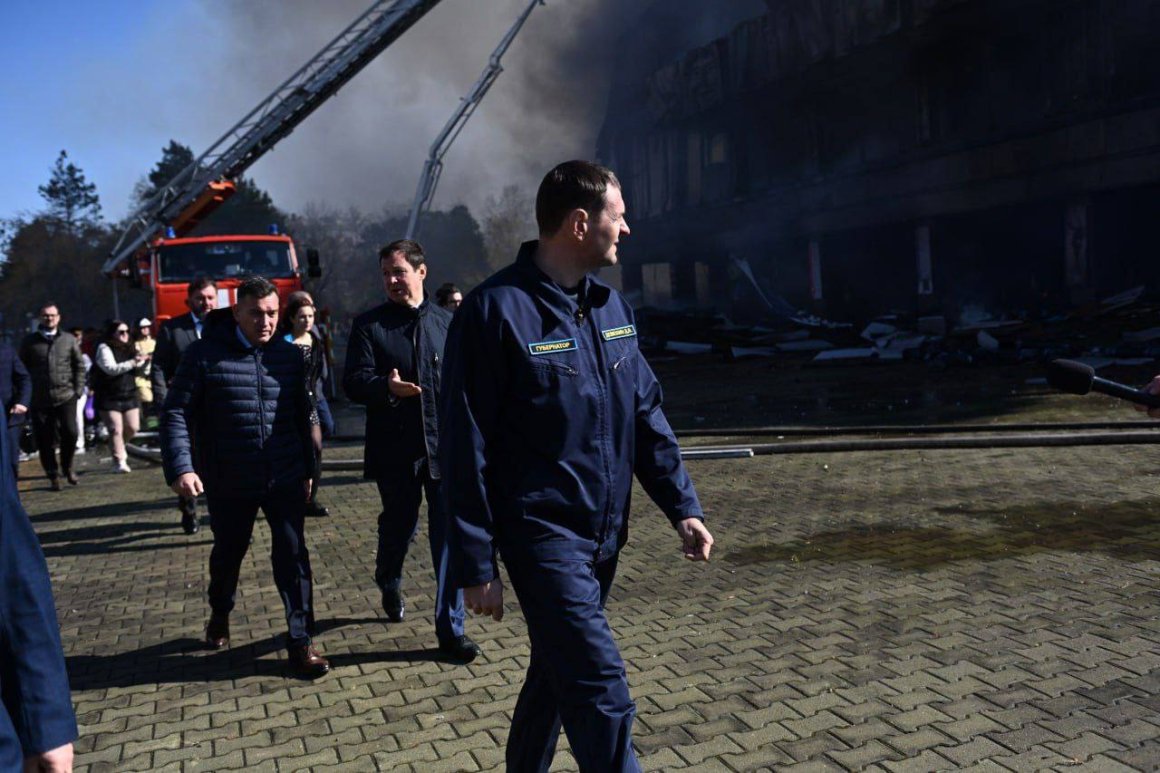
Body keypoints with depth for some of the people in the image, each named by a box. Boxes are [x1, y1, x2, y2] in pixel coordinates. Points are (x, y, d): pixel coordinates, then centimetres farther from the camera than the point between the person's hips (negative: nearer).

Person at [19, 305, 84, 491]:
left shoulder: (68, 340, 7)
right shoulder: (29, 342, 5)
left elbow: (79, 366, 10)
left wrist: (78, 390, 2)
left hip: (66, 396, 0)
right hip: (40, 399, 0)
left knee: (70, 433, -8)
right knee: (45, 440, 3)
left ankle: (67, 466, 17)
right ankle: (53, 476, 16)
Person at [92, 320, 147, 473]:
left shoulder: (130, 349, 13)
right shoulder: (104, 348, -6)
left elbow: (138, 371, 17)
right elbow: (111, 368, -20)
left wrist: (144, 361, -3)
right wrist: (132, 363, -28)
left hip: (129, 395, 6)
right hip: (109, 397, -6)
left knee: (133, 427, 4)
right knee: (116, 429, -7)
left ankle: (117, 446, 32)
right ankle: (119, 461, -1)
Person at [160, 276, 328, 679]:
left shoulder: (289, 355, 2)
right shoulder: (205, 354, -8)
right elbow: (176, 413, -8)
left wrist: (307, 468, 12)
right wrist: (180, 467, -20)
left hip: (285, 479, 1)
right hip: (229, 483, -1)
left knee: (292, 555, -5)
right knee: (228, 553, 18)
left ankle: (300, 642, 2)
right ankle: (219, 615, 46)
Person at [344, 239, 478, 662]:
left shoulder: (446, 322, 6)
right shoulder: (368, 324, 1)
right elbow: (353, 382, -8)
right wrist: (386, 387, -29)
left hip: (445, 447, 1)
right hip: (396, 450, 0)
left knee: (449, 537, 0)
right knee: (399, 526, 16)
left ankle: (451, 629, 11)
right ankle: (389, 583, 49)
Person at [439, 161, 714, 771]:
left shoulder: (608, 304, 8)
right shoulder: (496, 310, -15)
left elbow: (645, 413, 12)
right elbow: (466, 450, -13)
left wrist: (681, 505, 6)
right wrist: (476, 568, -12)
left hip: (603, 536, 8)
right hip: (543, 536, -7)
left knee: (558, 672, 21)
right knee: (602, 695, -7)